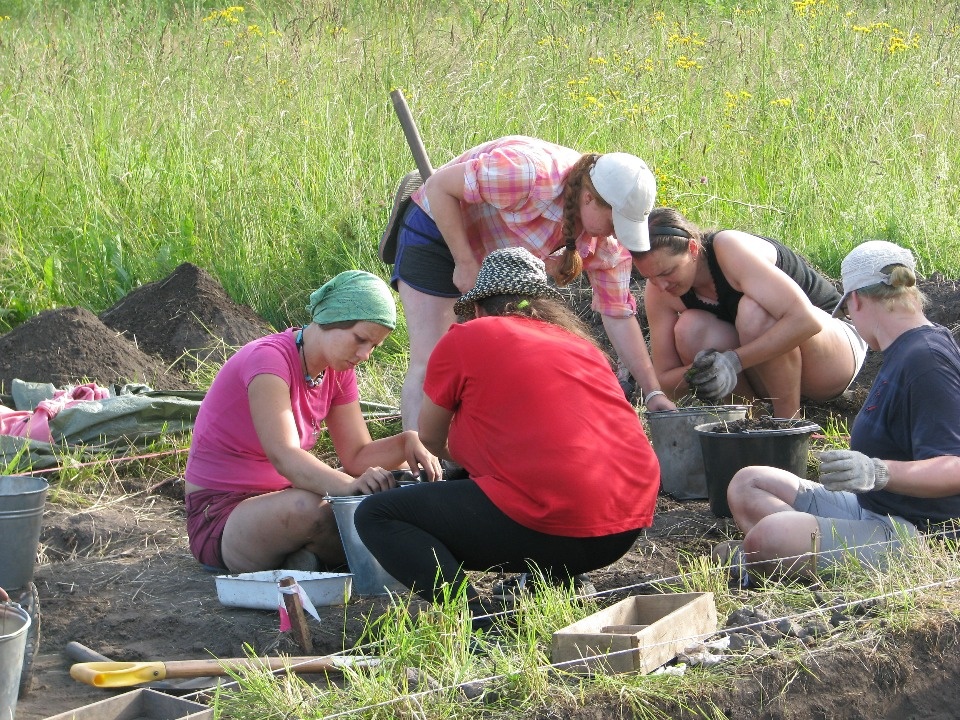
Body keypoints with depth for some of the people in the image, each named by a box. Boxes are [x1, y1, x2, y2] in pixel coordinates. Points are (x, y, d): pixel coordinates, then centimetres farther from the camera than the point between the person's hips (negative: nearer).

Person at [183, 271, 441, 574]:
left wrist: (407, 443, -17)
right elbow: (283, 455, -35)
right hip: (220, 515, -8)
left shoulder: (337, 372, 5)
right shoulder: (268, 358, -22)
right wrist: (348, 485, -52)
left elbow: (357, 456, 4)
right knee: (312, 508, -38)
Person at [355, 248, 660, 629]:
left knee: (375, 516, 4)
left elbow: (430, 439, 20)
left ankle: (478, 617, -16)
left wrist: (459, 455, 43)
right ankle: (557, 580, 13)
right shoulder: (580, 343, 21)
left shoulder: (464, 340, 5)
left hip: (552, 527, -7)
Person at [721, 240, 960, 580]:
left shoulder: (925, 359, -20)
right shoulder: (907, 350, 13)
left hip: (910, 531, -12)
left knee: (770, 536, -35)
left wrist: (878, 472, -42)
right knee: (747, 485, 14)